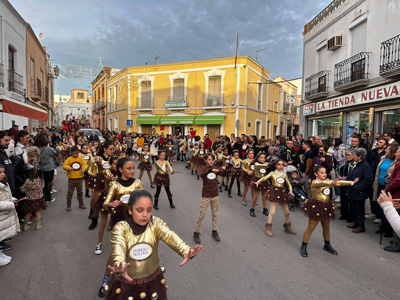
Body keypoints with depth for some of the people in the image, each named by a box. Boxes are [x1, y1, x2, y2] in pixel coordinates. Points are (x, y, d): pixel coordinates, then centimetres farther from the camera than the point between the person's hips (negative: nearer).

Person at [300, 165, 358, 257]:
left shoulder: (328, 181, 7)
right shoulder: (314, 182, -13)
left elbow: (339, 182, -5)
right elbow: (322, 183, -35)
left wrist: (351, 182, -20)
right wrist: (333, 182, -51)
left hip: (326, 207, 6)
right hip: (316, 206, -6)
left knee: (326, 228, 18)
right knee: (311, 228, 0)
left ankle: (327, 245, 38)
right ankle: (303, 247, 11)